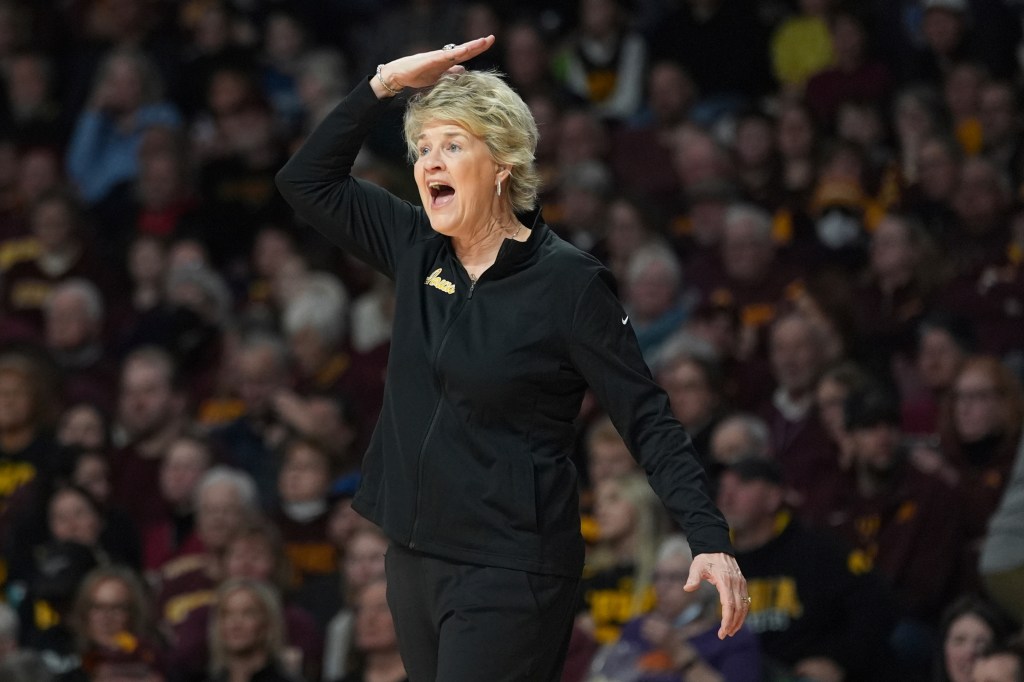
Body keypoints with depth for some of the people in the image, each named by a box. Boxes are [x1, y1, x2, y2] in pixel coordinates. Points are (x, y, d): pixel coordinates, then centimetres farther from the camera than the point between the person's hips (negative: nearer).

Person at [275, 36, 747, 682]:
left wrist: (711, 541, -20)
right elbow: (306, 180, 12)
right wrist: (385, 84, 2)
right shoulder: (419, 252, 6)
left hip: (509, 573, -7)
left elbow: (648, 421, -11)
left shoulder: (567, 281, -11)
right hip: (415, 555, 7)